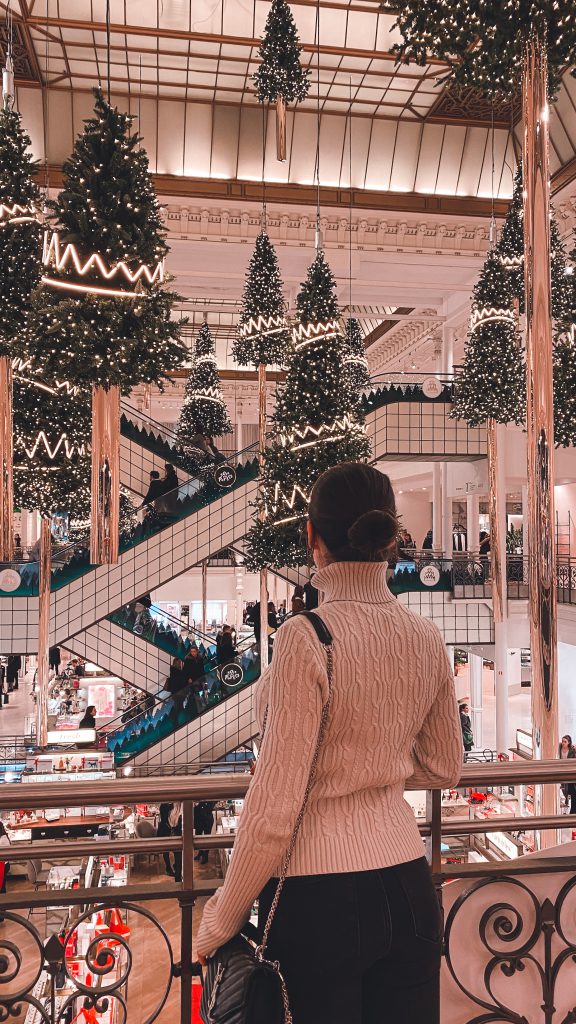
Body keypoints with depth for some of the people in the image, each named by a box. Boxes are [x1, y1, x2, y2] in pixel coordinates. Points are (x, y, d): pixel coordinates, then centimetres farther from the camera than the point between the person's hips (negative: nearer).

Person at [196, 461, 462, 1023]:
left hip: (320, 894, -5)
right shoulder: (425, 638, -2)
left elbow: (275, 807, -18)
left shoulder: (306, 639, -21)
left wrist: (222, 919, -5)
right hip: (407, 885, 6)